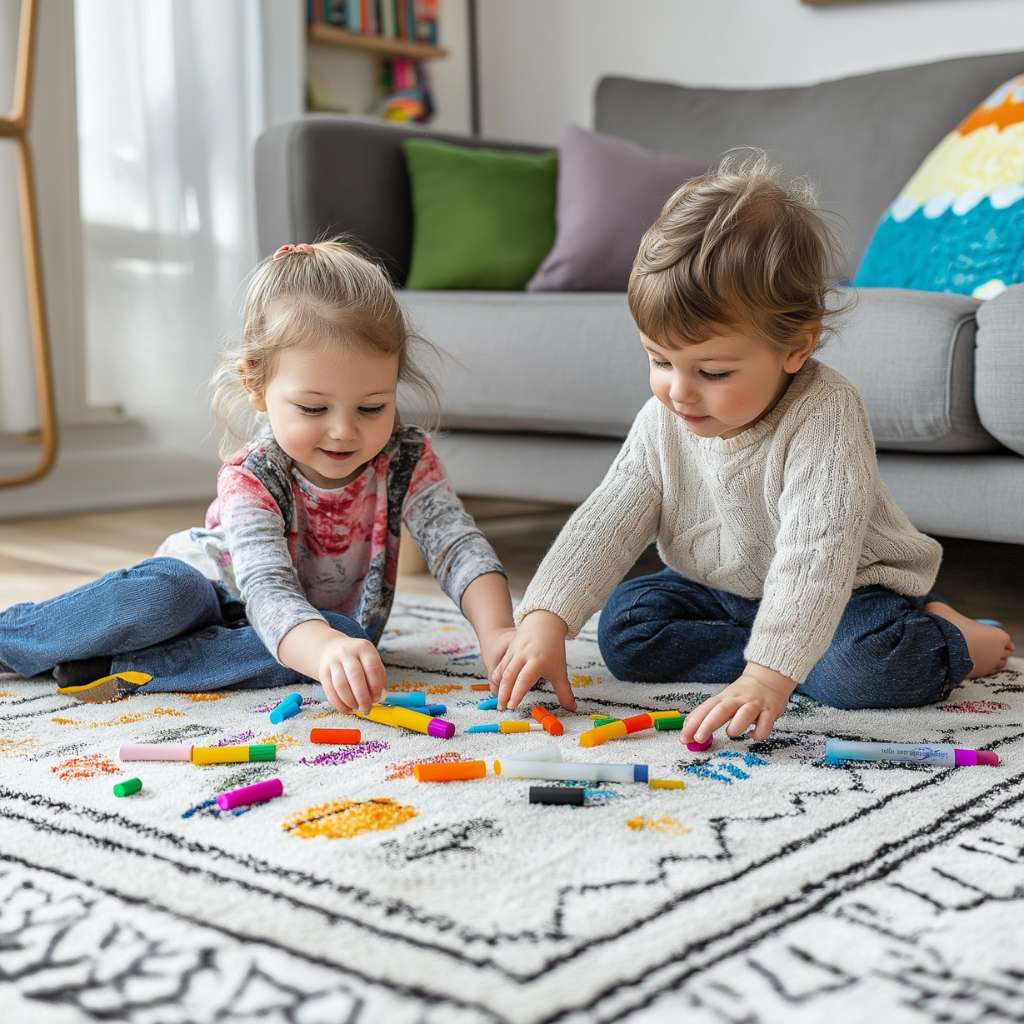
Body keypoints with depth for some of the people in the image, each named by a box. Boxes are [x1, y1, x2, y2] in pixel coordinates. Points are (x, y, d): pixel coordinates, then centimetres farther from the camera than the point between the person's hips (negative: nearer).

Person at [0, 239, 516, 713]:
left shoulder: (408, 460, -21)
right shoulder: (251, 480, -31)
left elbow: (460, 545, -27)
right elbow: (268, 592, -44)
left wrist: (496, 632, -48)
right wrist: (324, 650, -66)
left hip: (329, 620, 3)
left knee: (346, 633, -34)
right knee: (158, 598, -35)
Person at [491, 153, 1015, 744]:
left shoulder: (824, 415, -31)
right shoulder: (663, 423, -11)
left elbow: (814, 552, -41)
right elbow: (606, 524, -10)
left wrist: (768, 675, -52)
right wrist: (545, 620, -25)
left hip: (846, 592, -6)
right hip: (722, 590, 7)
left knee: (869, 664, -35)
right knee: (624, 625, -12)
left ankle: (951, 642, -1)